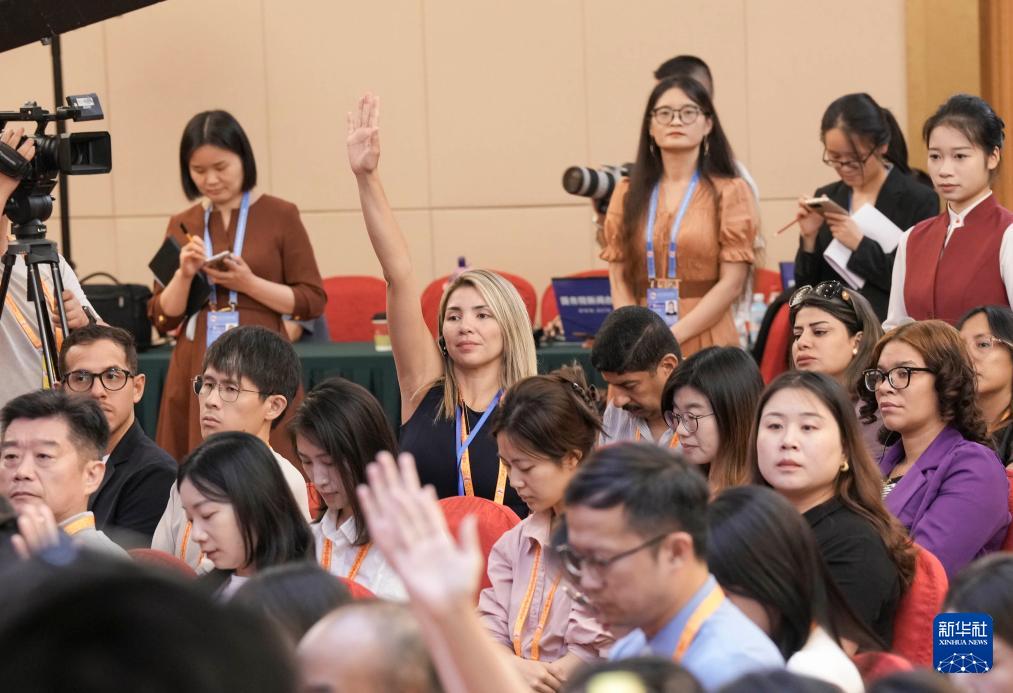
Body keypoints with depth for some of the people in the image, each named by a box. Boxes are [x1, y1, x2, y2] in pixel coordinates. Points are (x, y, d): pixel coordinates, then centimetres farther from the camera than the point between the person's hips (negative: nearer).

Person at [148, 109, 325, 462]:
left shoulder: (280, 216, 0)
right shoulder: (182, 226, 10)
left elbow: (312, 301, -3)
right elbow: (162, 318, 10)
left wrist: (248, 283, -13)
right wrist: (185, 275, -7)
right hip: (196, 371, 3)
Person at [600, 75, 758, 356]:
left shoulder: (729, 192, 2)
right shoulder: (627, 194, 11)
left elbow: (732, 283, -5)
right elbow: (619, 280, 6)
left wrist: (673, 336, -13)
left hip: (706, 345, -2)